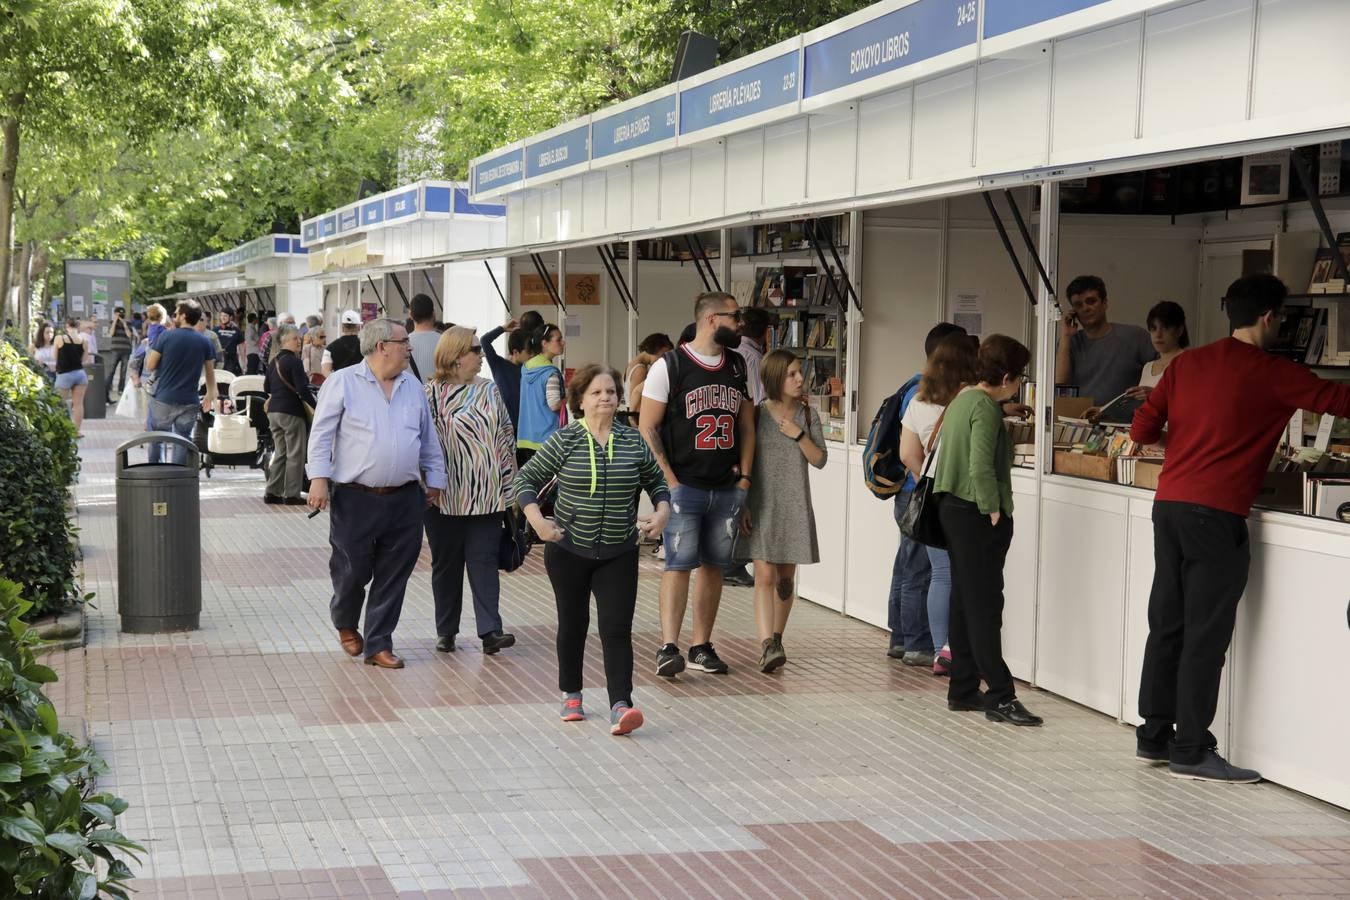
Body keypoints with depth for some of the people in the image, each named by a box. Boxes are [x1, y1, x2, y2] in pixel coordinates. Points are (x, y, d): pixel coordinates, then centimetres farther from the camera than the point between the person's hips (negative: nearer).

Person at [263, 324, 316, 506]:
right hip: (291, 412, -8)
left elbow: (267, 387, 19)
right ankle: (291, 494, 1)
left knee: (280, 452, 15)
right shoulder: (294, 362, -14)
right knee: (295, 454, 0)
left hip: (274, 411, 8)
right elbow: (303, 390, -19)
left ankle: (272, 492, 14)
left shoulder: (273, 362, 10)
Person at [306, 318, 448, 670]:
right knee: (351, 572, 7)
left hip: (404, 499, 4)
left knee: (392, 578, 4)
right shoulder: (343, 383, -4)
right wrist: (319, 478, -13)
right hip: (355, 498, -4)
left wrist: (434, 479, 16)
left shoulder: (412, 387, 11)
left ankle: (378, 645, 12)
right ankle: (345, 625, 35)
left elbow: (429, 440, 18)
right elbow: (321, 434, -6)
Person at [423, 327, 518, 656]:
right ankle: (446, 630, 17)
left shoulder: (489, 391, 9)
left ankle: (490, 630, -7)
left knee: (485, 560, -3)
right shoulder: (430, 393, -3)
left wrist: (509, 486, 6)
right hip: (443, 497, -2)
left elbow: (506, 437, 11)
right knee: (446, 563, 8)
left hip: (486, 495, 2)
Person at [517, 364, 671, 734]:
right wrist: (537, 520, -16)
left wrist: (662, 512, -4)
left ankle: (620, 705, -14)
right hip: (568, 550, -1)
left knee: (617, 628, -9)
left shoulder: (633, 442, 0)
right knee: (573, 623, 14)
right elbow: (528, 478, -2)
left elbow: (656, 481, 14)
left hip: (619, 554, 1)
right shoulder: (564, 441, -7)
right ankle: (571, 695, 32)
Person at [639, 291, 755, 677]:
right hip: (684, 486, -5)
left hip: (727, 489, 5)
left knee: (713, 565, 8)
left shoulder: (739, 367, 12)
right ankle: (668, 648, -10)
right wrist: (669, 481, -12)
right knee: (679, 564, -10)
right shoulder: (669, 366, -5)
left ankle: (701, 648, 14)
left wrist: (745, 475, 7)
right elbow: (647, 428, -6)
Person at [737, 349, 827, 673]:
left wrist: (799, 435, -10)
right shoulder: (756, 414, -3)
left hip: (795, 506, 3)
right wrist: (743, 506, -6)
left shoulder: (807, 415, 6)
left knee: (786, 577, 9)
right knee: (765, 576, -12)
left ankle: (776, 639, 23)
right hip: (762, 506, -3)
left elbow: (819, 460, 4)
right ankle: (767, 646, -21)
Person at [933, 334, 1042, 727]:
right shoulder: (986, 407, -16)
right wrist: (994, 510, -16)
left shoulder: (962, 398, 13)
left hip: (952, 508, 10)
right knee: (985, 606, -7)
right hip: (976, 516, -10)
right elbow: (981, 466, -23)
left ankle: (963, 689, 17)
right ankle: (1000, 697, -5)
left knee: (964, 601, 12)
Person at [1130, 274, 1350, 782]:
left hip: (1169, 505, 7)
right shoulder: (1272, 374, -4)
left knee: (1166, 625, 13)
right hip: (1217, 515, -7)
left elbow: (1142, 430, 12)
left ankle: (1154, 736, 20)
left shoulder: (1187, 363, 11)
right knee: (1206, 636, -2)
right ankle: (1191, 752, 1)